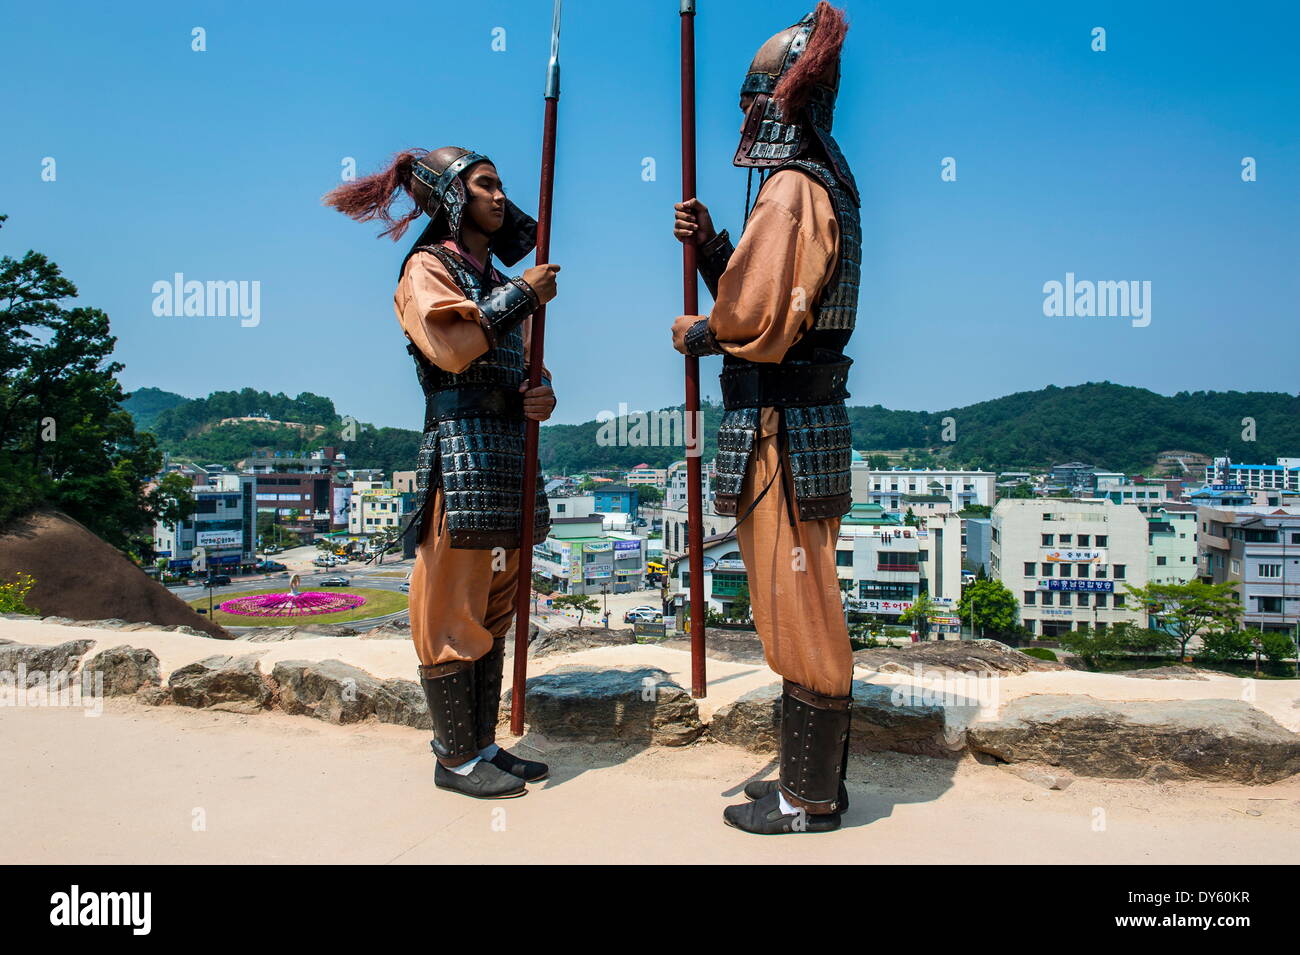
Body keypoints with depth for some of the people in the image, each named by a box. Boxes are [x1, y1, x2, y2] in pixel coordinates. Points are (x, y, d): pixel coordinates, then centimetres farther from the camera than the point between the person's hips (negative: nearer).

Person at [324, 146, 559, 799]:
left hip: (508, 451, 9)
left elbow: (523, 366, 24)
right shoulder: (428, 267, 1)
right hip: (461, 448, -8)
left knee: (493, 609, 11)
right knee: (453, 611, -3)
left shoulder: (498, 278, 24)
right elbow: (452, 345, -19)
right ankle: (456, 759, 8)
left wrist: (542, 395, 2)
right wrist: (521, 295, -10)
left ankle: (484, 744, 21)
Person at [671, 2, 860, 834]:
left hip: (782, 428, -10)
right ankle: (816, 777, 30)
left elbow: (756, 322, -21)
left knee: (797, 611, -2)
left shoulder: (791, 190, -13)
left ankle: (809, 801, 12)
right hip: (812, 421, 11)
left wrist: (694, 334, -3)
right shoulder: (822, 187, 18)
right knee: (807, 608, 16)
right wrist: (710, 244, 8)